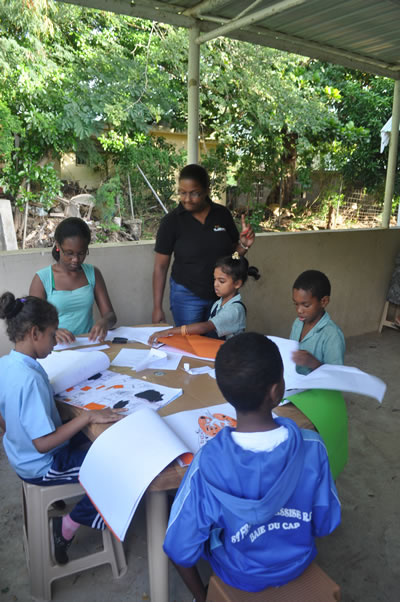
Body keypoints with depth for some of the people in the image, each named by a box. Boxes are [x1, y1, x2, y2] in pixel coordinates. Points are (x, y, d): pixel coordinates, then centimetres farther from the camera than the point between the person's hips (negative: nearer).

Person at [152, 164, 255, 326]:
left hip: (222, 294, 3)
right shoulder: (171, 221, -8)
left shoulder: (222, 214, -2)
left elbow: (233, 253, 11)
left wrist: (244, 245, -11)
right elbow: (160, 267, -5)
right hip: (187, 296, -2)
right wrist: (157, 308, -6)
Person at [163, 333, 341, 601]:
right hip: (298, 564, 2)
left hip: (240, 575, -2)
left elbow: (181, 550, -22)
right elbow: (325, 525, -12)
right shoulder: (312, 447, -27)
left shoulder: (209, 461, -33)